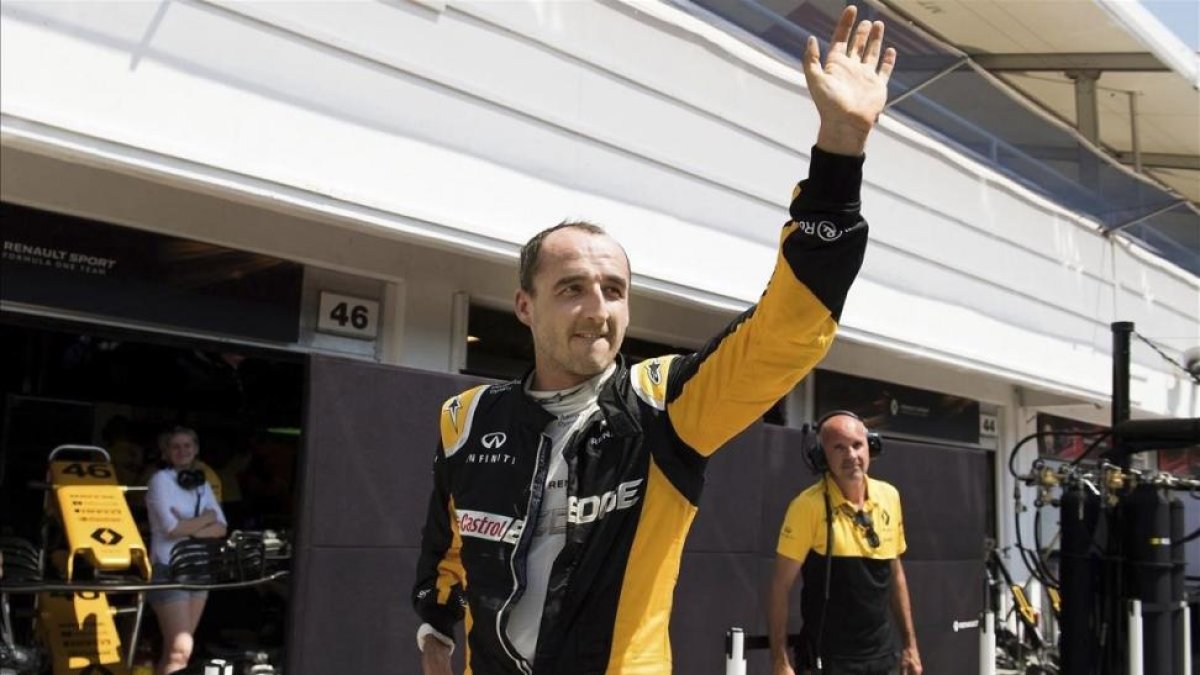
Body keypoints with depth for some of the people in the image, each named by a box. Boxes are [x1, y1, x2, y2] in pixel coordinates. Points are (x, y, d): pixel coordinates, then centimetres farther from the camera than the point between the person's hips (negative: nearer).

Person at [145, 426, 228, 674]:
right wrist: (206, 518, -5)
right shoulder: (160, 480, -5)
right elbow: (172, 528, -17)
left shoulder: (202, 484, 12)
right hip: (169, 570, -6)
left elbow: (221, 528, 3)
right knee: (180, 649, -13)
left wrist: (190, 528, -14)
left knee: (180, 648, 8)